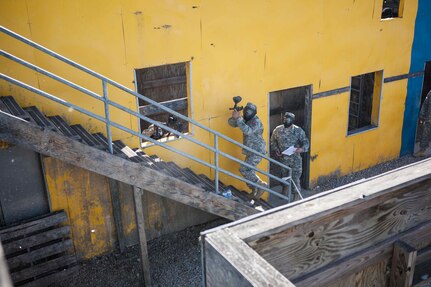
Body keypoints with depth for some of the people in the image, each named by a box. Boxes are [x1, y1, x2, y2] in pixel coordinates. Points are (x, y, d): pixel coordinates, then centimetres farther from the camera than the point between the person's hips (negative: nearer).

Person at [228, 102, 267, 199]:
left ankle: (261, 185, -5)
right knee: (249, 171, 13)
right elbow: (231, 122, 4)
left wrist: (238, 118, -36)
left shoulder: (256, 122, -18)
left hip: (257, 151, -9)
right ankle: (254, 191, 27)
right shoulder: (245, 120, 8)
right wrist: (234, 117, -19)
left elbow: (247, 131, -36)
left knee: (244, 170, -16)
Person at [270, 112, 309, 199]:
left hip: (295, 159, -3)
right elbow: (273, 141, 10)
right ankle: (284, 192, 41)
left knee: (295, 178, -5)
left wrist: (302, 149, -27)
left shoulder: (298, 130, -10)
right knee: (284, 176, 20)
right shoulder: (277, 130, -3)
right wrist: (275, 150, -5)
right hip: (282, 158, 3)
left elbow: (306, 142, -7)